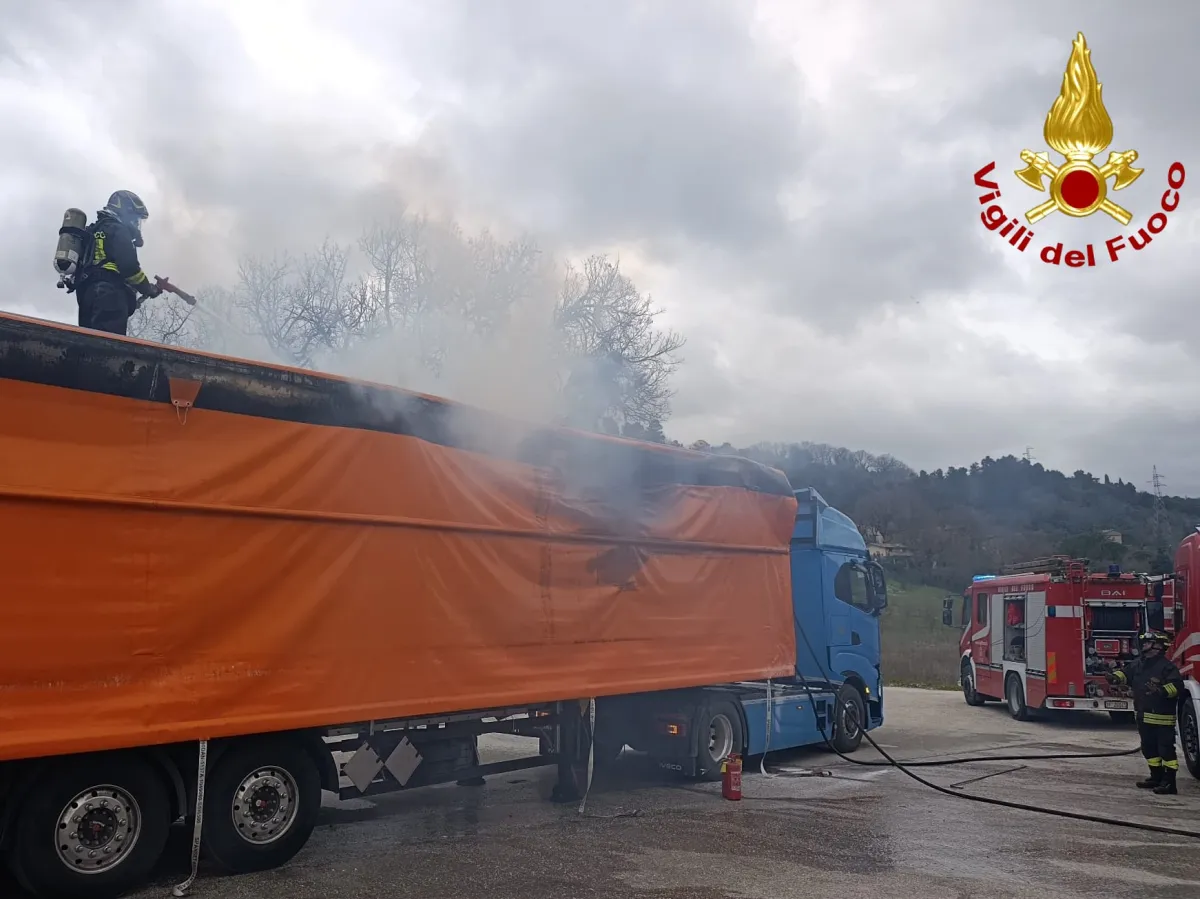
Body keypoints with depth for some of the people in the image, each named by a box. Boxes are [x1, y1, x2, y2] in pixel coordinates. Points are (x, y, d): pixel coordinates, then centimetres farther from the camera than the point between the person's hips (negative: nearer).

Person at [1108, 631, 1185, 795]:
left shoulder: (1166, 666, -14)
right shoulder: (1138, 663, 11)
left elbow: (1177, 685, -23)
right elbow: (1127, 672, 21)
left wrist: (1163, 690, -39)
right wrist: (1116, 676, 0)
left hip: (1161, 717, -9)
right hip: (1143, 716, 9)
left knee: (1166, 748, -6)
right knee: (1149, 748, 17)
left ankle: (1170, 782, -3)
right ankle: (1156, 777, 30)